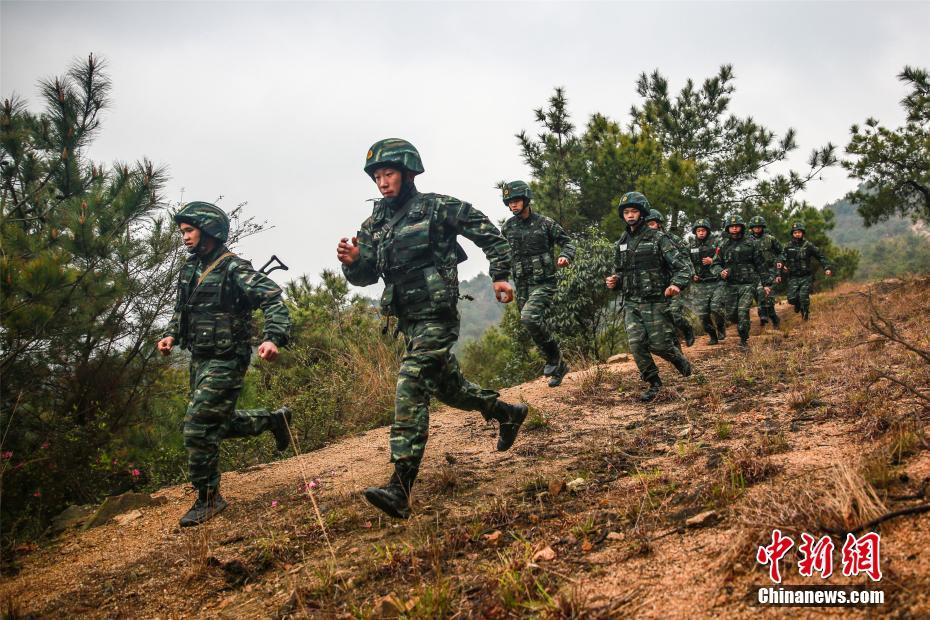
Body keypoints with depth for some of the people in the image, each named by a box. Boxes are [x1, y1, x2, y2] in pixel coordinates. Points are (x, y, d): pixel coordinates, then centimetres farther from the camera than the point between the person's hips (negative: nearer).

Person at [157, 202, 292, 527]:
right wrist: (171, 335, 5)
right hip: (199, 359, 9)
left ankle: (208, 499, 5)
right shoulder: (189, 269, 9)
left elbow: (273, 298, -23)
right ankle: (274, 419, 38)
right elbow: (181, 311, 23)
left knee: (198, 428, -10)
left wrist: (273, 338, -37)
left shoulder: (233, 268, -15)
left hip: (225, 362, -9)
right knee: (217, 422, 19)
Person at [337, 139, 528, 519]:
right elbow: (365, 276, 10)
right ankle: (508, 413, 47)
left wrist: (500, 275, -5)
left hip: (436, 314, -8)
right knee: (446, 385, 21)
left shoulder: (437, 208, -5)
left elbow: (488, 234, 0)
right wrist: (351, 261, -12)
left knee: (410, 387, -20)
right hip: (408, 318, 8)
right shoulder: (374, 224, 12)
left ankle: (400, 490, -24)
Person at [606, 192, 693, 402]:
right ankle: (654, 384, 8)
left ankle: (679, 359, 32)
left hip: (655, 303, -4)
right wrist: (614, 281, 0)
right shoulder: (621, 244, 11)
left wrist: (677, 284, -29)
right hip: (631, 304, 4)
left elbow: (684, 266, -10)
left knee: (659, 344, -2)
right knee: (636, 344, -7)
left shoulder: (659, 239, -5)